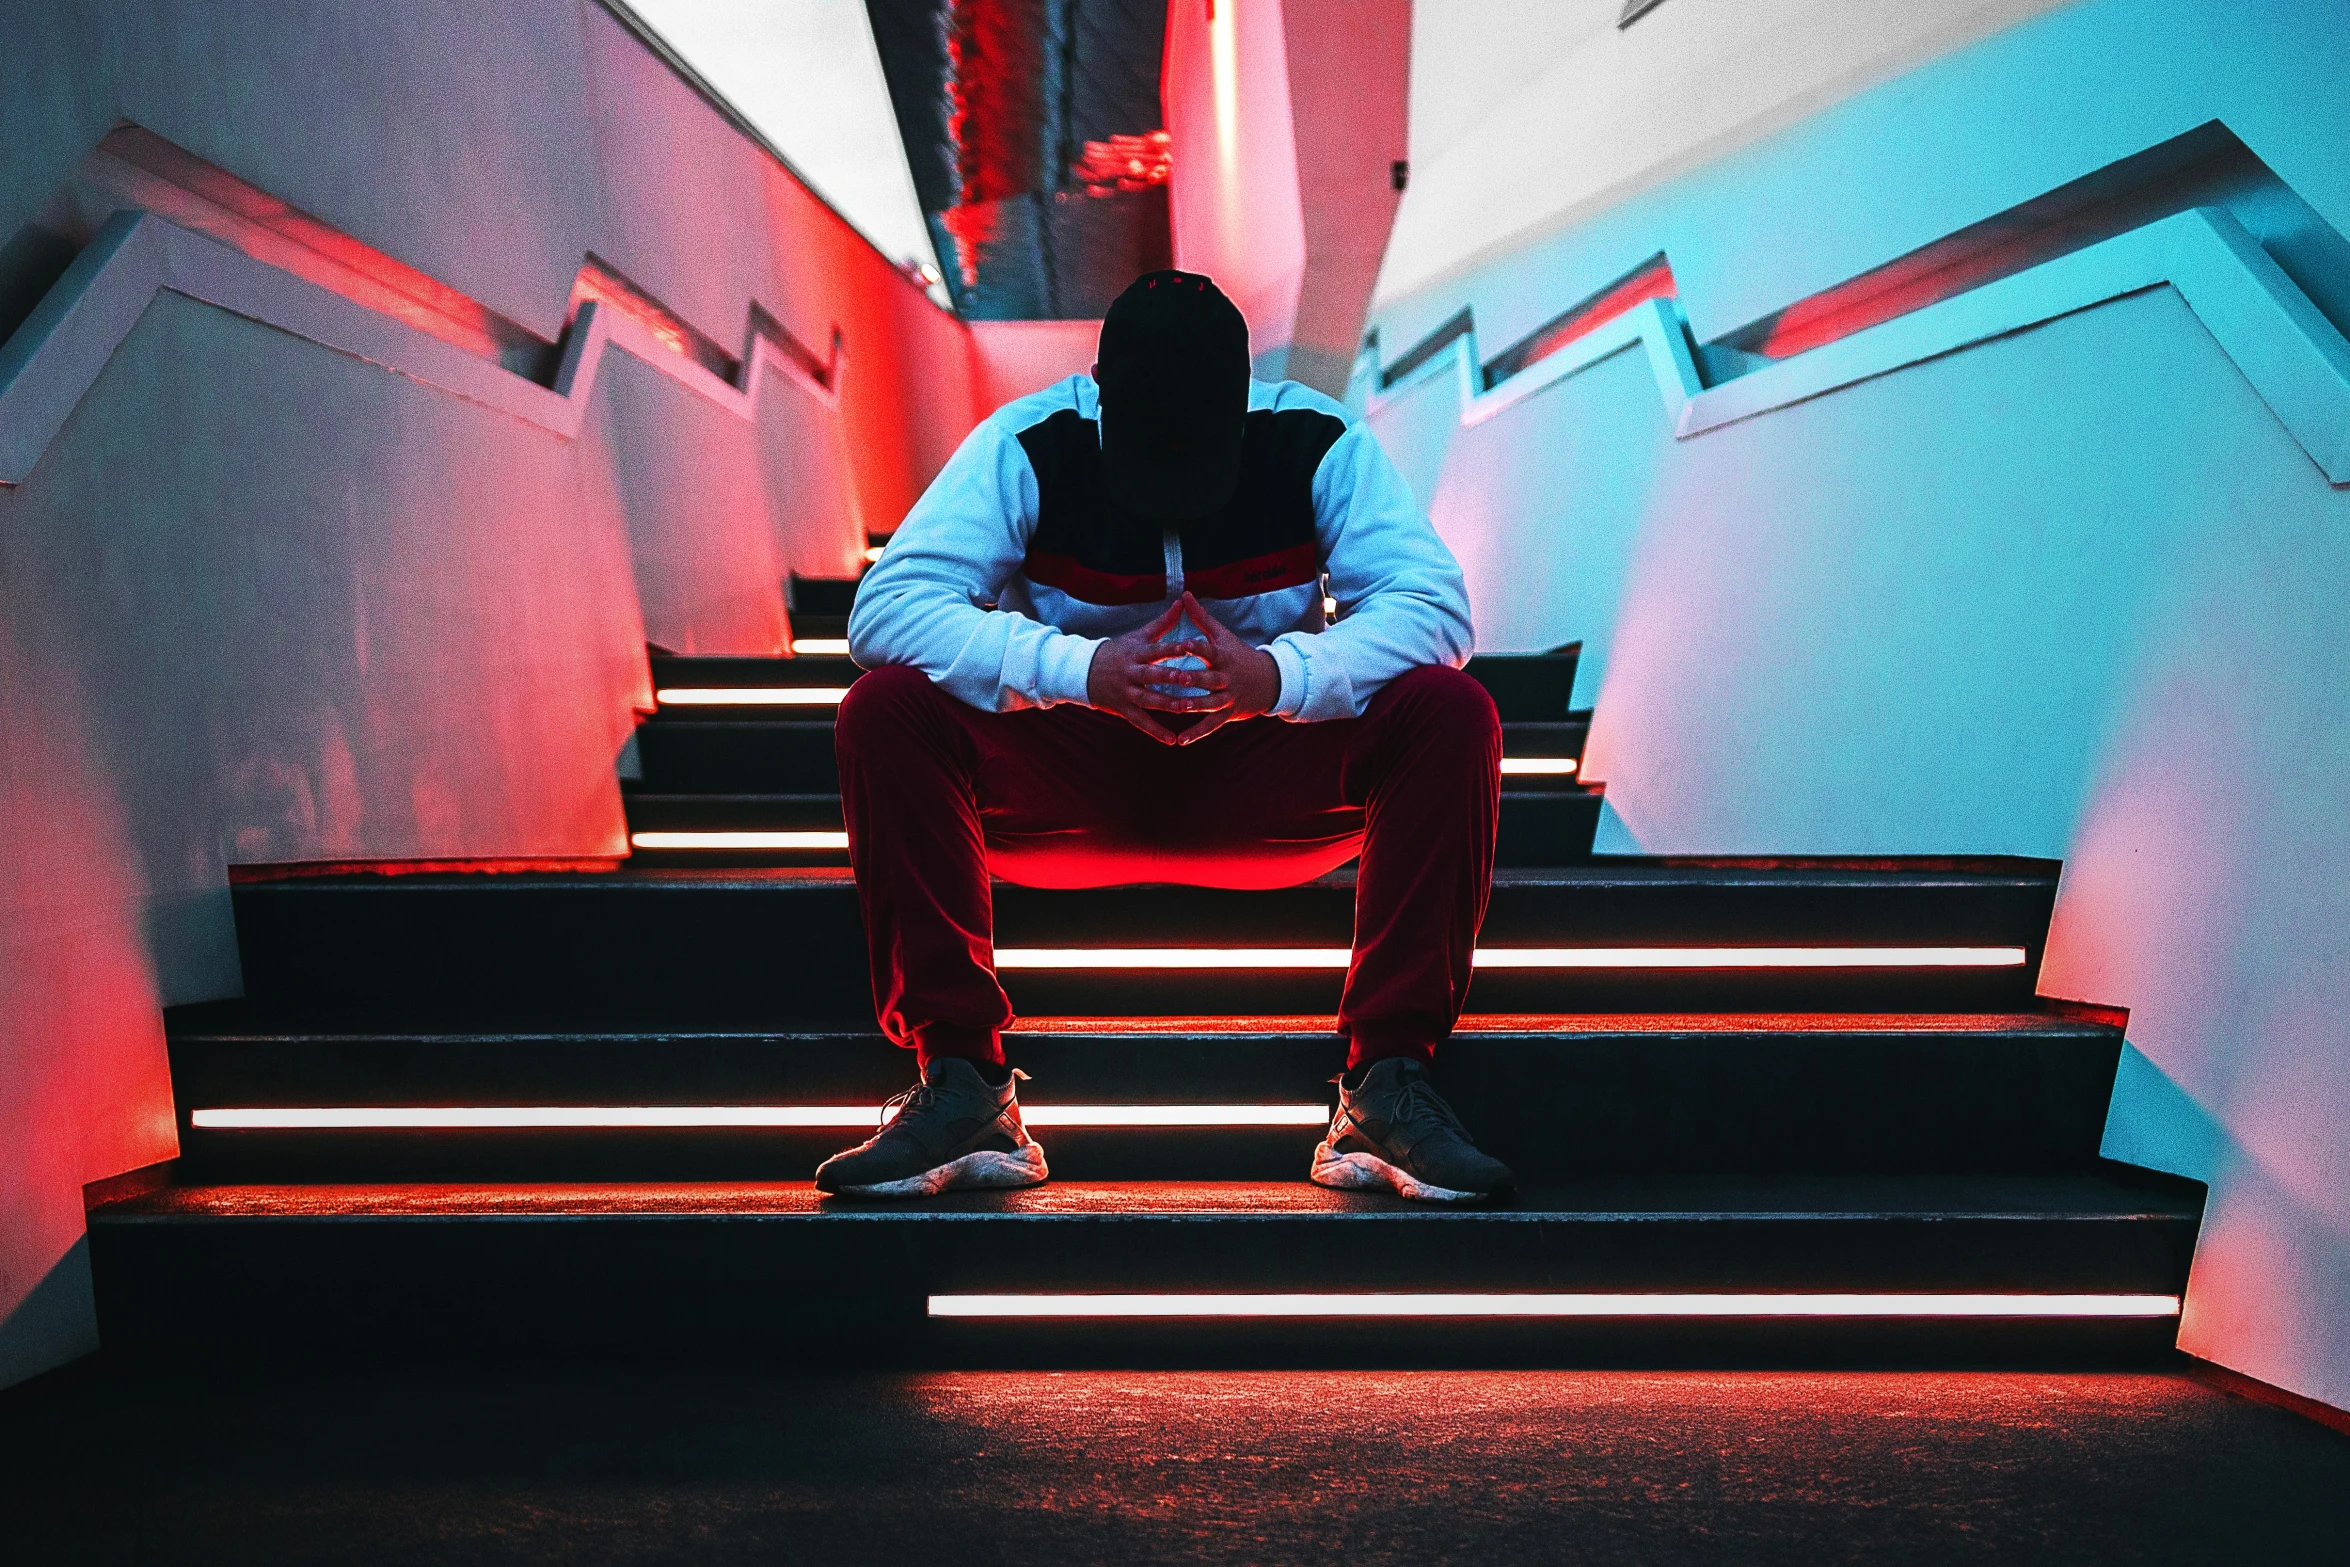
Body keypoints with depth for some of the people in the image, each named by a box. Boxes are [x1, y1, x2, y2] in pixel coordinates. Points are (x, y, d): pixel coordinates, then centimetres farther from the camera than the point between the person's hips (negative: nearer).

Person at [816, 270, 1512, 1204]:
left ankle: (1387, 1082, -23)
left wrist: (1284, 675, -35)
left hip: (1265, 788, 1)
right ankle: (962, 1083, -24)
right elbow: (885, 609, -22)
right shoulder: (1029, 445, -11)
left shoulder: (1316, 443, -8)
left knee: (1449, 713, -24)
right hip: (1067, 788, 0)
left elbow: (1437, 606, -17)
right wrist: (1078, 669, -36)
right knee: (887, 712, -26)